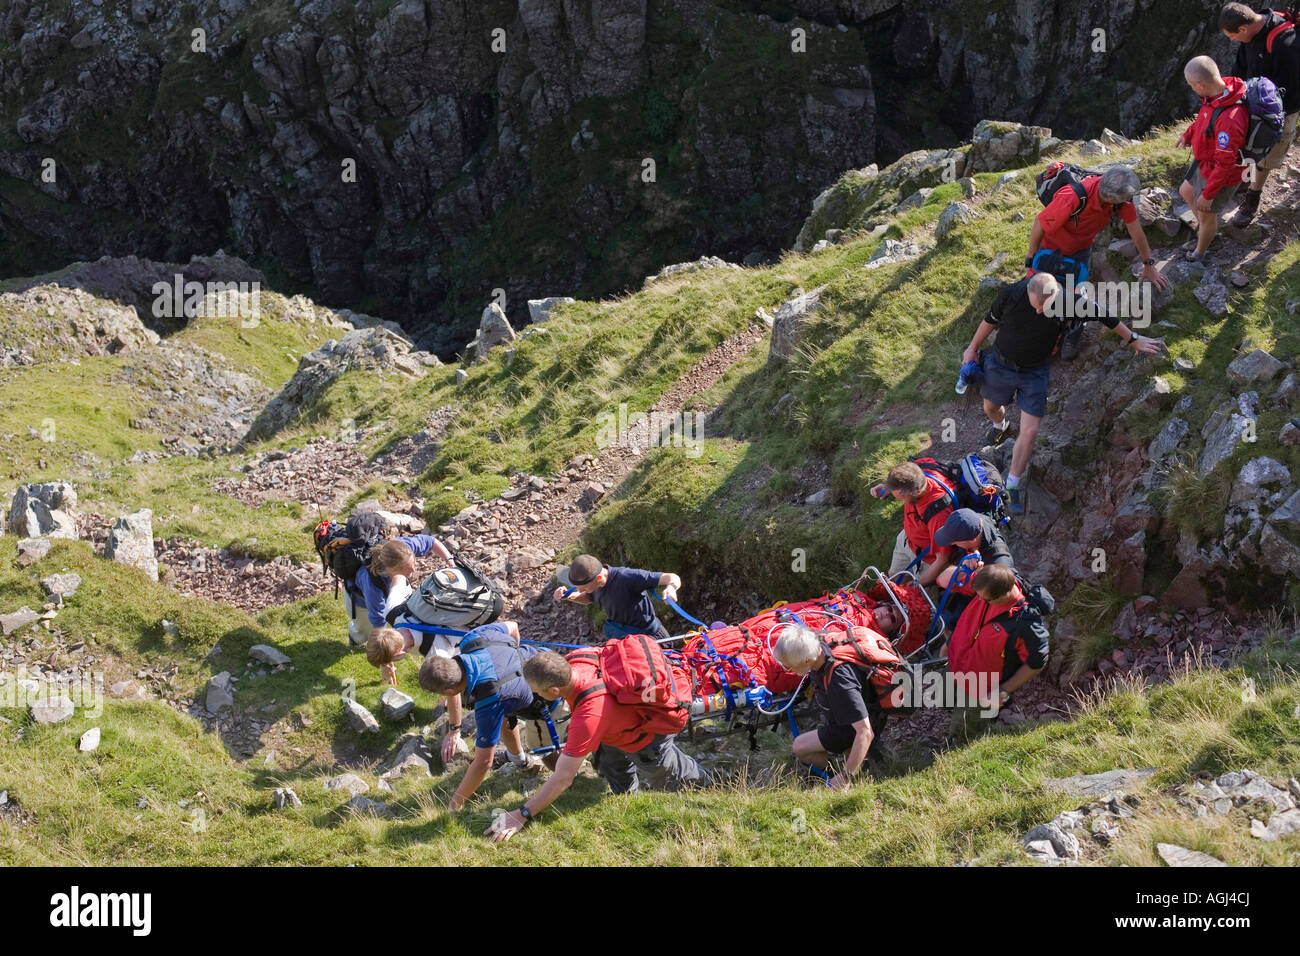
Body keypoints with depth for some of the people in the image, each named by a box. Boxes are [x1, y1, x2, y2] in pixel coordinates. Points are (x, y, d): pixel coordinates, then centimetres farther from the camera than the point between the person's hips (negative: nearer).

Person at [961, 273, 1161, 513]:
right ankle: (1000, 426, 62)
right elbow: (991, 320, -5)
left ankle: (1012, 485, 9)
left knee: (1030, 431, -6)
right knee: (991, 407, 24)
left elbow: (1105, 317, -8)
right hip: (1000, 364, 1)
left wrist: (1133, 340, 3)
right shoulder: (1011, 294, -25)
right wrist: (972, 348, 7)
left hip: (1035, 372, -1)